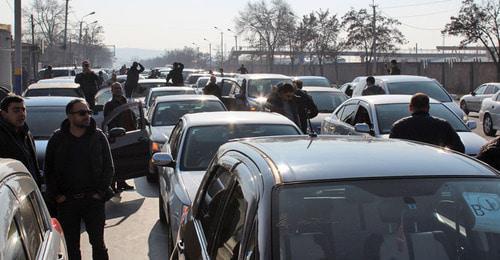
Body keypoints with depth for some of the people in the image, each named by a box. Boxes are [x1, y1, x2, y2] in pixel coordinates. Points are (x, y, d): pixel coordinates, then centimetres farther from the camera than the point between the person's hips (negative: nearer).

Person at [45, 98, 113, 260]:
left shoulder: (98, 136, 2)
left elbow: (109, 168, 4)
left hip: (93, 199, -1)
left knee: (98, 242, 2)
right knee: (71, 245, 9)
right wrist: (55, 195, -2)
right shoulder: (57, 139, 3)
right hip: (66, 201, 1)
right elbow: (48, 170, 7)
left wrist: (101, 191, -5)